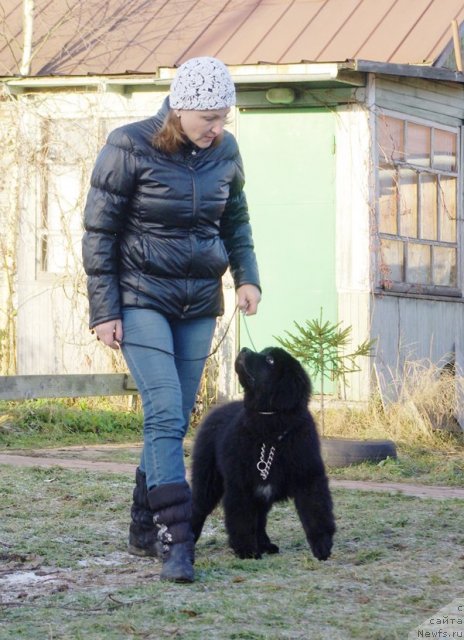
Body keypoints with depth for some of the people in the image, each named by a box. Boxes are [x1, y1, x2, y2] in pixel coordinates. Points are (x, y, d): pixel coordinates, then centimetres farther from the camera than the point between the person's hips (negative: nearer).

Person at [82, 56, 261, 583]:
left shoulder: (224, 151, 3)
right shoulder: (130, 147, -12)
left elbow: (236, 220, 18)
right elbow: (99, 231, -7)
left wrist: (247, 277, 2)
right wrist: (104, 311, -10)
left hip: (199, 303, 5)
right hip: (142, 298, -5)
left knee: (176, 419, 6)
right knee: (165, 412, -16)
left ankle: (144, 530, 18)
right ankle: (175, 542, -20)